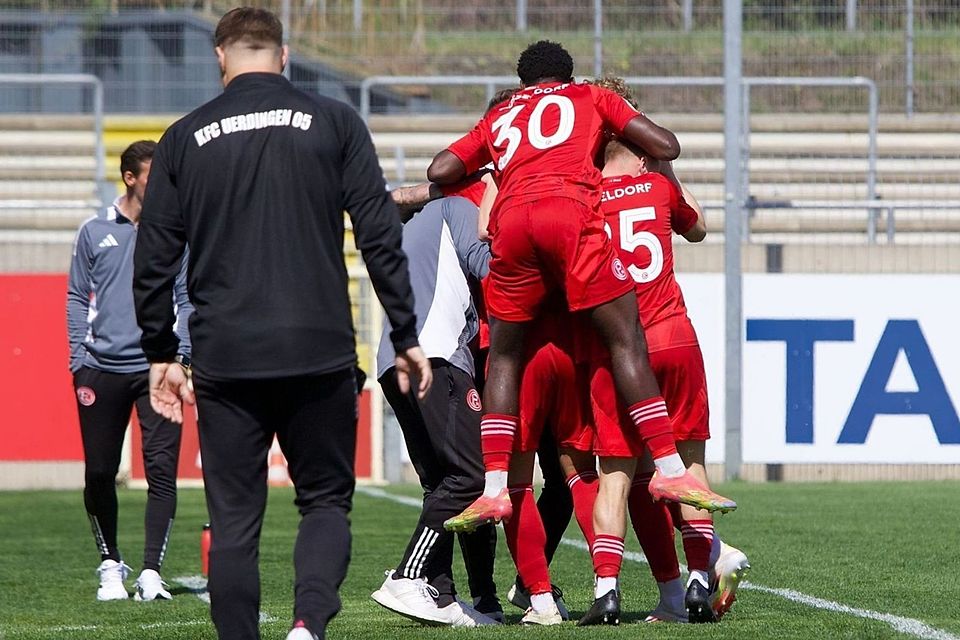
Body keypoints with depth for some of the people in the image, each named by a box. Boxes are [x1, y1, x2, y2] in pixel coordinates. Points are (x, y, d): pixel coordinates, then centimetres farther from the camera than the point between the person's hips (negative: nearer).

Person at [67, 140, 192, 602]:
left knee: (162, 469, -11)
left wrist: (180, 355, -4)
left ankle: (151, 573, -12)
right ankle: (110, 565, 21)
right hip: (102, 369, 1)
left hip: (157, 368, -1)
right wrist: (79, 361, 2)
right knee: (99, 474, 4)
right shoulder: (94, 232, 8)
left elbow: (186, 299, 8)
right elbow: (77, 299, 10)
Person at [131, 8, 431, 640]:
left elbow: (154, 259, 8)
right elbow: (381, 236, 1)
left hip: (224, 362, 1)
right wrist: (406, 337, 6)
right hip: (320, 353, -1)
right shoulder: (334, 123, 4)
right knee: (326, 499, 10)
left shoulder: (185, 138, 7)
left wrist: (161, 354, 17)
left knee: (234, 520, 7)